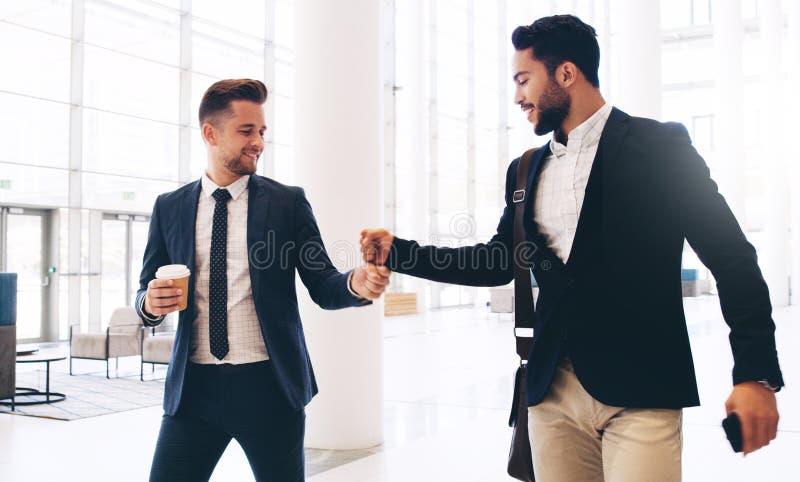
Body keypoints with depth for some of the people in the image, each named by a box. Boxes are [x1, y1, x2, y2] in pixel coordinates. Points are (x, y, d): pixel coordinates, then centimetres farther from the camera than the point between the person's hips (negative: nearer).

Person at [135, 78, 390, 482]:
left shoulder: (288, 202, 2)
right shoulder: (170, 208, 8)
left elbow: (322, 285, 0)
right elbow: (146, 291, 12)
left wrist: (354, 284, -22)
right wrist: (151, 304, -12)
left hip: (269, 384, -1)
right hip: (193, 387, 2)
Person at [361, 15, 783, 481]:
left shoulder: (659, 145, -4)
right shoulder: (526, 171, 13)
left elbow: (732, 257, -6)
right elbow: (499, 263, 19)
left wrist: (757, 372, -14)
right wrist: (399, 251, 13)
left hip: (639, 390, -5)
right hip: (553, 391, 5)